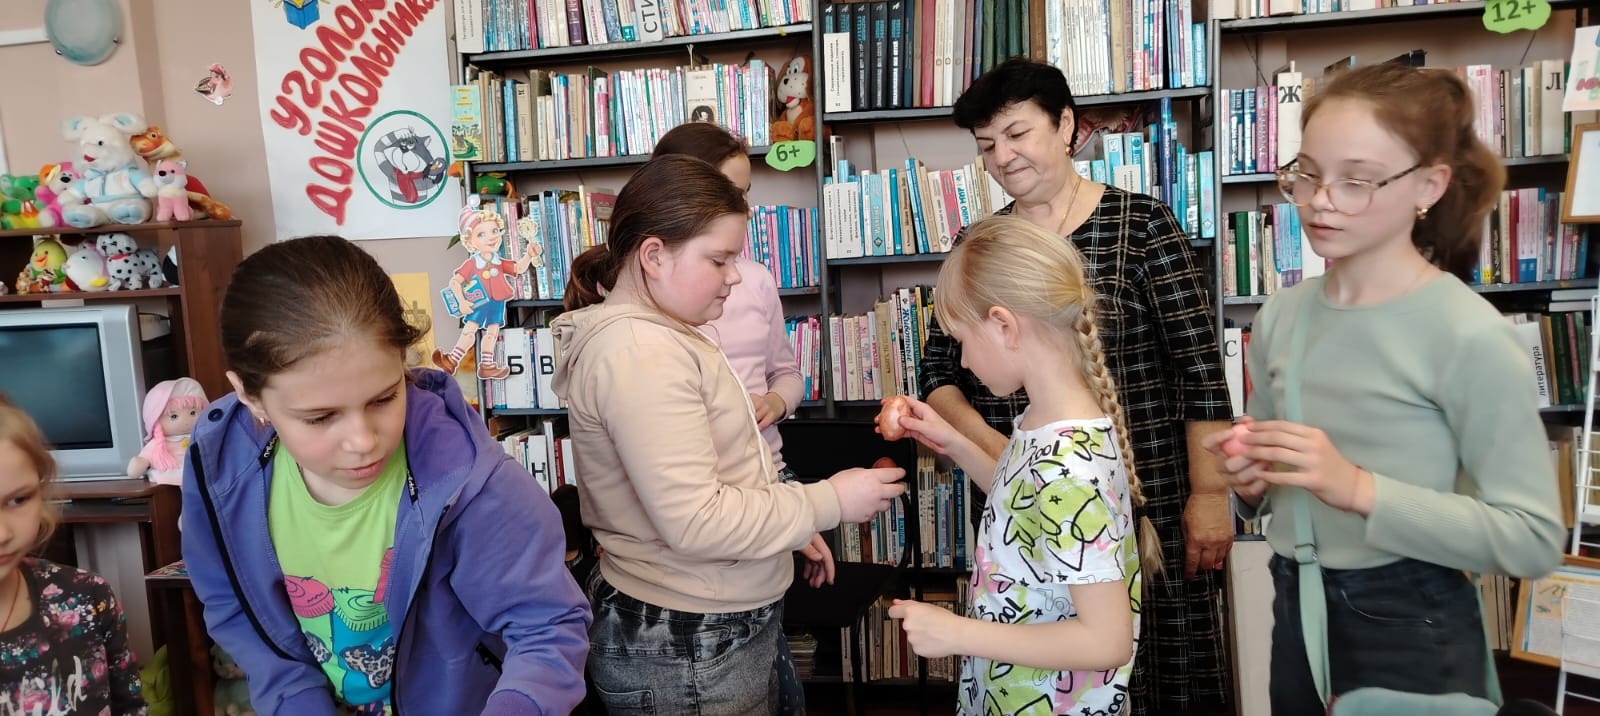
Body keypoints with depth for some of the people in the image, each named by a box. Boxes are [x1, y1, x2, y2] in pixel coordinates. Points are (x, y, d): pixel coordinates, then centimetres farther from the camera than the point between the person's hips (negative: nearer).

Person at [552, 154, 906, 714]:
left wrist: (794, 526, 12)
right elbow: (695, 520, -26)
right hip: (686, 652, -10)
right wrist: (828, 503, -18)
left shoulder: (658, 334, 10)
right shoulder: (640, 353, -23)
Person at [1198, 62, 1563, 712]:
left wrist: (1359, 488, -25)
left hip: (1409, 628, -5)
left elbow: (1535, 538, -17)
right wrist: (1249, 482, -8)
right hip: (1296, 609, 5)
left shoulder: (1468, 335, -16)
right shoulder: (1281, 314, 0)